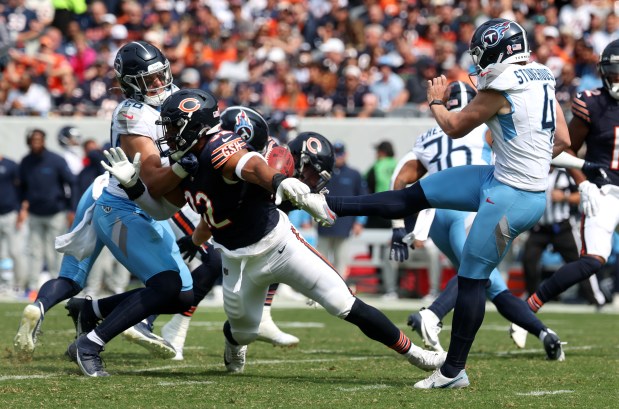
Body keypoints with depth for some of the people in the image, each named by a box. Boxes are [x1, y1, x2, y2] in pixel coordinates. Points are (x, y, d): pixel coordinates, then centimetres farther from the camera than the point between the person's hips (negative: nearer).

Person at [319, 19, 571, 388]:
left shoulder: (501, 89, -18)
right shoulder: (543, 80, 6)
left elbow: (455, 128, -3)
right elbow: (563, 140, 10)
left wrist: (436, 101, 15)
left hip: (512, 197, -9)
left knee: (472, 278, 0)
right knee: (417, 194, 12)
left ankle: (454, 371, 7)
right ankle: (331, 205, 20)